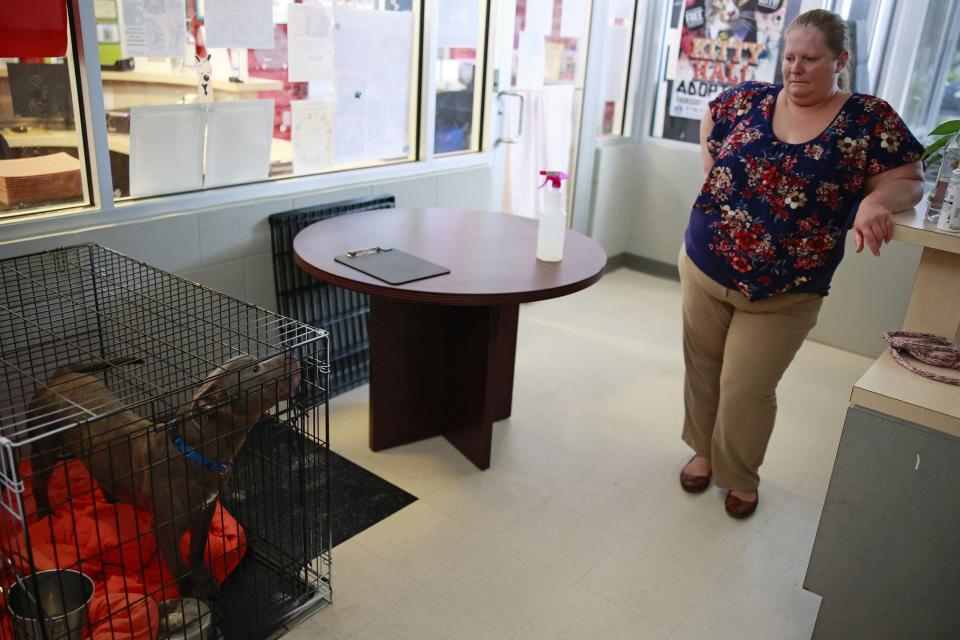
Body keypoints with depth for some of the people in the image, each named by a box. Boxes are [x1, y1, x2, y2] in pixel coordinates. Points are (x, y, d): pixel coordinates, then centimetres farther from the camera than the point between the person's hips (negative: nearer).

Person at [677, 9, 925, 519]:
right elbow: (712, 116, 21)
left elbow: (909, 181, -5)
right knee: (702, 370, 16)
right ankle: (703, 450, 39)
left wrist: (876, 200, -28)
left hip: (784, 293, -3)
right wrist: (713, 171, 7)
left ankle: (741, 477, 27)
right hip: (704, 267, 3)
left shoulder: (869, 118, -7)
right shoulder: (749, 99, 1)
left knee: (746, 388, 3)